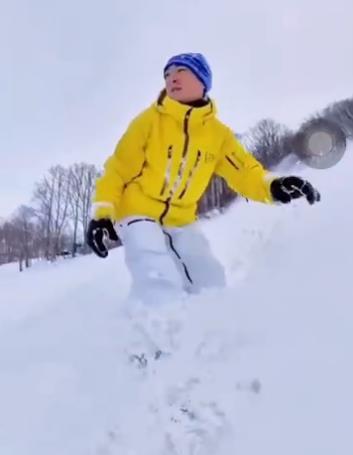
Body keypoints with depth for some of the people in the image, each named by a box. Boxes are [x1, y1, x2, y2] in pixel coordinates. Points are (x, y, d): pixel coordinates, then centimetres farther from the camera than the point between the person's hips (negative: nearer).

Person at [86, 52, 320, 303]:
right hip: (138, 213, -4)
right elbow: (119, 167, -7)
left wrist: (272, 186, -25)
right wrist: (102, 211, -17)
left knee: (211, 284, 1)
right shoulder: (150, 120, -8)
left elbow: (244, 171, -4)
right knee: (160, 286, -25)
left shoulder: (218, 133, 1)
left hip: (180, 220, 5)